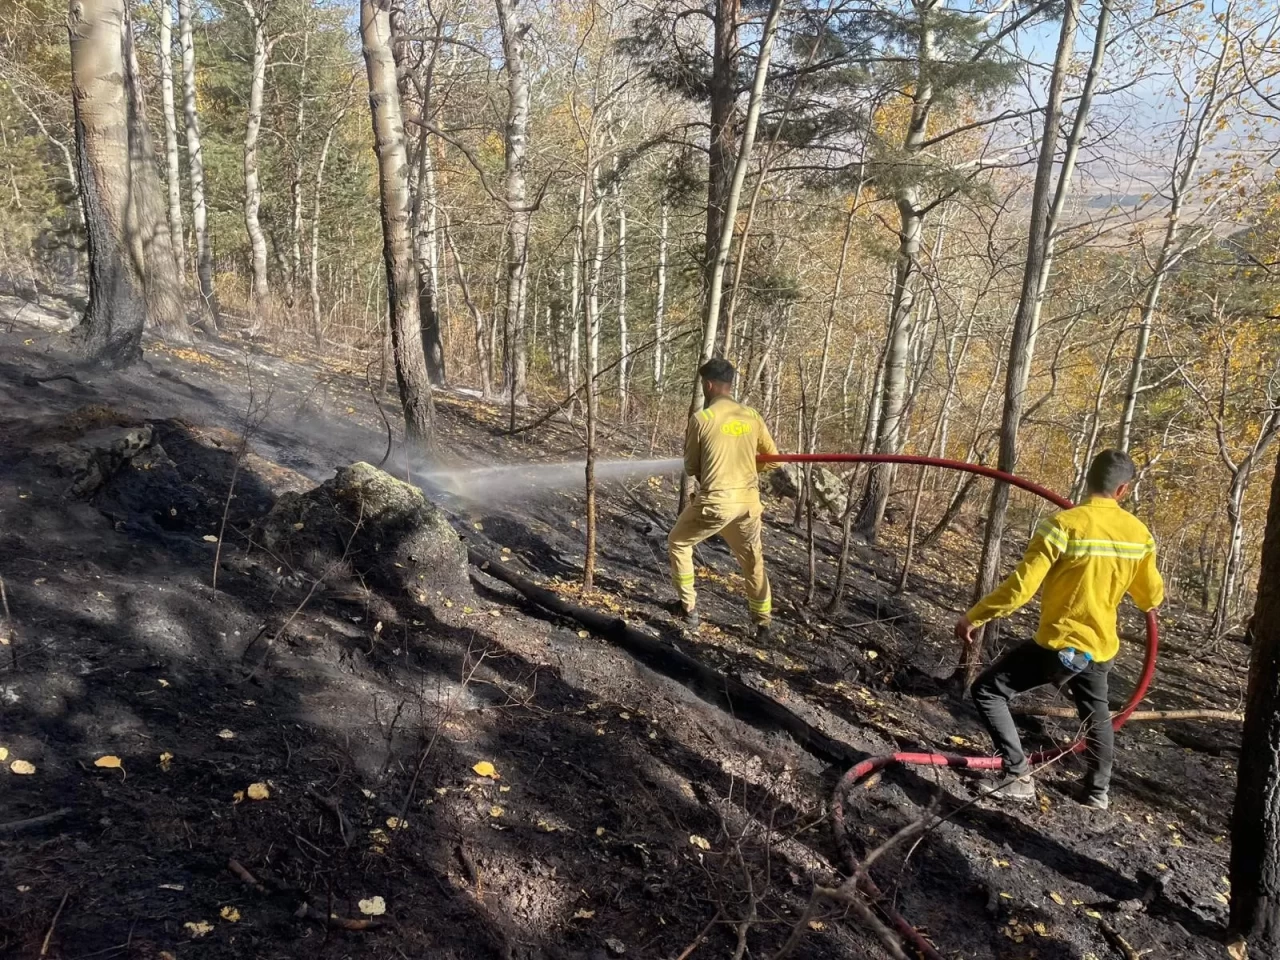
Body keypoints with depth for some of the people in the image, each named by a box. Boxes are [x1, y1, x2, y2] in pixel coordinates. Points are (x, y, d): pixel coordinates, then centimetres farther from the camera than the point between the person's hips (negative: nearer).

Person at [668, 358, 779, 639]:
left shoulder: (701, 418, -9)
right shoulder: (751, 416, 2)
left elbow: (690, 467, -1)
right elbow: (772, 458, 9)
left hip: (716, 501, -4)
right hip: (748, 501, 4)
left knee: (678, 543, 20)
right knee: (753, 560, 22)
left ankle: (688, 608, 21)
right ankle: (763, 623, 30)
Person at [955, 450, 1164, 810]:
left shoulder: (1064, 525, -19)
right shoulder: (1139, 533, -1)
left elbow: (1021, 586, -22)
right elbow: (1152, 598, 11)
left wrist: (974, 617, -12)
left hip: (1059, 643, -6)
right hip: (1100, 646, 6)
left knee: (987, 691, 4)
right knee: (1097, 716, 30)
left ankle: (1019, 776, -2)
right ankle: (1098, 792, 42)